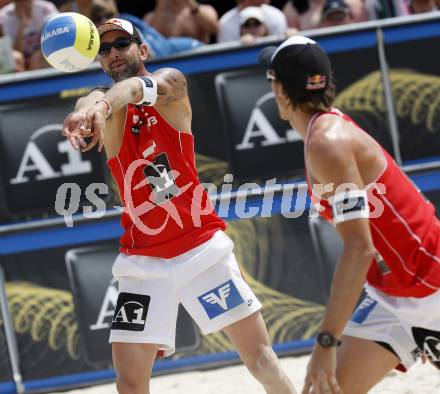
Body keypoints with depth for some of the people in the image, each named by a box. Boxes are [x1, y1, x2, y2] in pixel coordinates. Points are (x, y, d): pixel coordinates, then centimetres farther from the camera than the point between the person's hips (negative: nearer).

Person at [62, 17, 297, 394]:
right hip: (143, 262, 1)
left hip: (202, 248, -1)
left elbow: (139, 87, -27)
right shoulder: (112, 113, 1)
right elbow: (97, 100, -27)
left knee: (261, 358, -1)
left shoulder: (171, 82, -1)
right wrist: (93, 107, -54)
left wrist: (109, 99, -51)